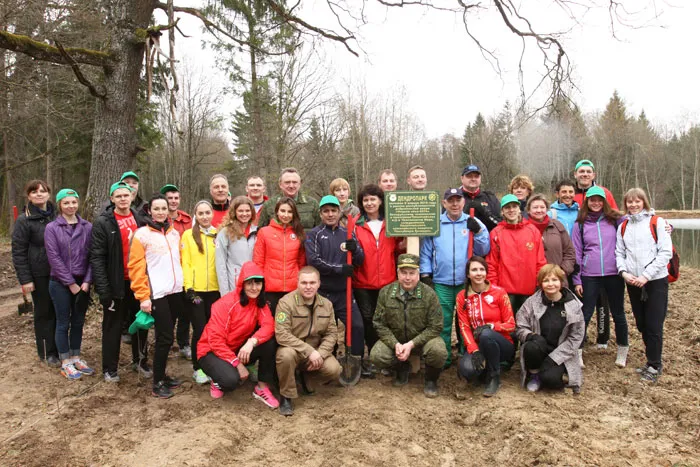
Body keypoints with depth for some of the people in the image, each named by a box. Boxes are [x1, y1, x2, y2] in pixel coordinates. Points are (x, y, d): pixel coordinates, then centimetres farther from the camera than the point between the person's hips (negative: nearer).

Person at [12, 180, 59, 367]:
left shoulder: (56, 215, 7)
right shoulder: (24, 220, -6)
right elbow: (18, 252, -7)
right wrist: (25, 279, -12)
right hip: (39, 274, -4)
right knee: (44, 313, 6)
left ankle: (60, 348, 21)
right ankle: (47, 353, 17)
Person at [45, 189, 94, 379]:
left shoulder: (87, 227, 2)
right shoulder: (52, 228, -5)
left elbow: (91, 255, 0)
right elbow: (54, 258, -10)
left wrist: (87, 281, -9)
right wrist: (71, 283, -12)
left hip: (82, 283, 3)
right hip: (61, 284, -3)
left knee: (78, 322, 12)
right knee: (63, 323, 6)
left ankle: (76, 358, 26)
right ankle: (65, 363, 17)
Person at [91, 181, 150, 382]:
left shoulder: (140, 219, 6)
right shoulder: (103, 223, -8)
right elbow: (97, 258, -12)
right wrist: (103, 288, -18)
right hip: (116, 283, -4)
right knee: (113, 326, 8)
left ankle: (140, 361, 30)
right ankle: (110, 368, 21)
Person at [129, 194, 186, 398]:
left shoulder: (174, 233, 13)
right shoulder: (141, 234, -5)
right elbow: (136, 267, -8)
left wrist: (185, 284, 12)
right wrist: (143, 297, -13)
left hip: (176, 291, 5)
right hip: (157, 294, -5)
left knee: (165, 336, 12)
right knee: (165, 337, -6)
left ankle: (161, 375, 26)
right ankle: (157, 384, 7)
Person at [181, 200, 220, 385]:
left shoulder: (218, 234, 7)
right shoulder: (188, 235, 0)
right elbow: (185, 263, -4)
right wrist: (188, 287, -11)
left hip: (215, 289, 2)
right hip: (195, 290, -2)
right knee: (200, 330, 0)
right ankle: (198, 368, 16)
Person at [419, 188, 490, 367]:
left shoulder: (473, 223, 5)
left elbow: (483, 251, 0)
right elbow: (425, 251, 8)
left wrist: (478, 232, -14)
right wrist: (425, 274, 0)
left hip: (467, 282, 0)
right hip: (441, 282, 0)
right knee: (443, 322, 4)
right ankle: (444, 357, 16)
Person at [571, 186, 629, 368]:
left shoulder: (616, 220, 3)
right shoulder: (580, 225, 4)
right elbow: (577, 253, 4)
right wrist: (577, 280, 2)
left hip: (614, 274, 1)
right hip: (590, 276, 0)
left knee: (618, 314, 12)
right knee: (585, 315, 3)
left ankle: (622, 350, 29)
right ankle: (578, 351, 11)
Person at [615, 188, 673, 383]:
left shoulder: (657, 222, -4)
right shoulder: (623, 227, 10)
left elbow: (666, 252, -10)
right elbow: (619, 253, 11)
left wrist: (646, 276, -15)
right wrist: (624, 272, -8)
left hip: (656, 281, -5)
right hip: (633, 283, 5)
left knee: (654, 325, -2)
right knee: (641, 324, 12)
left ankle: (654, 366, 11)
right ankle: (653, 361, 28)